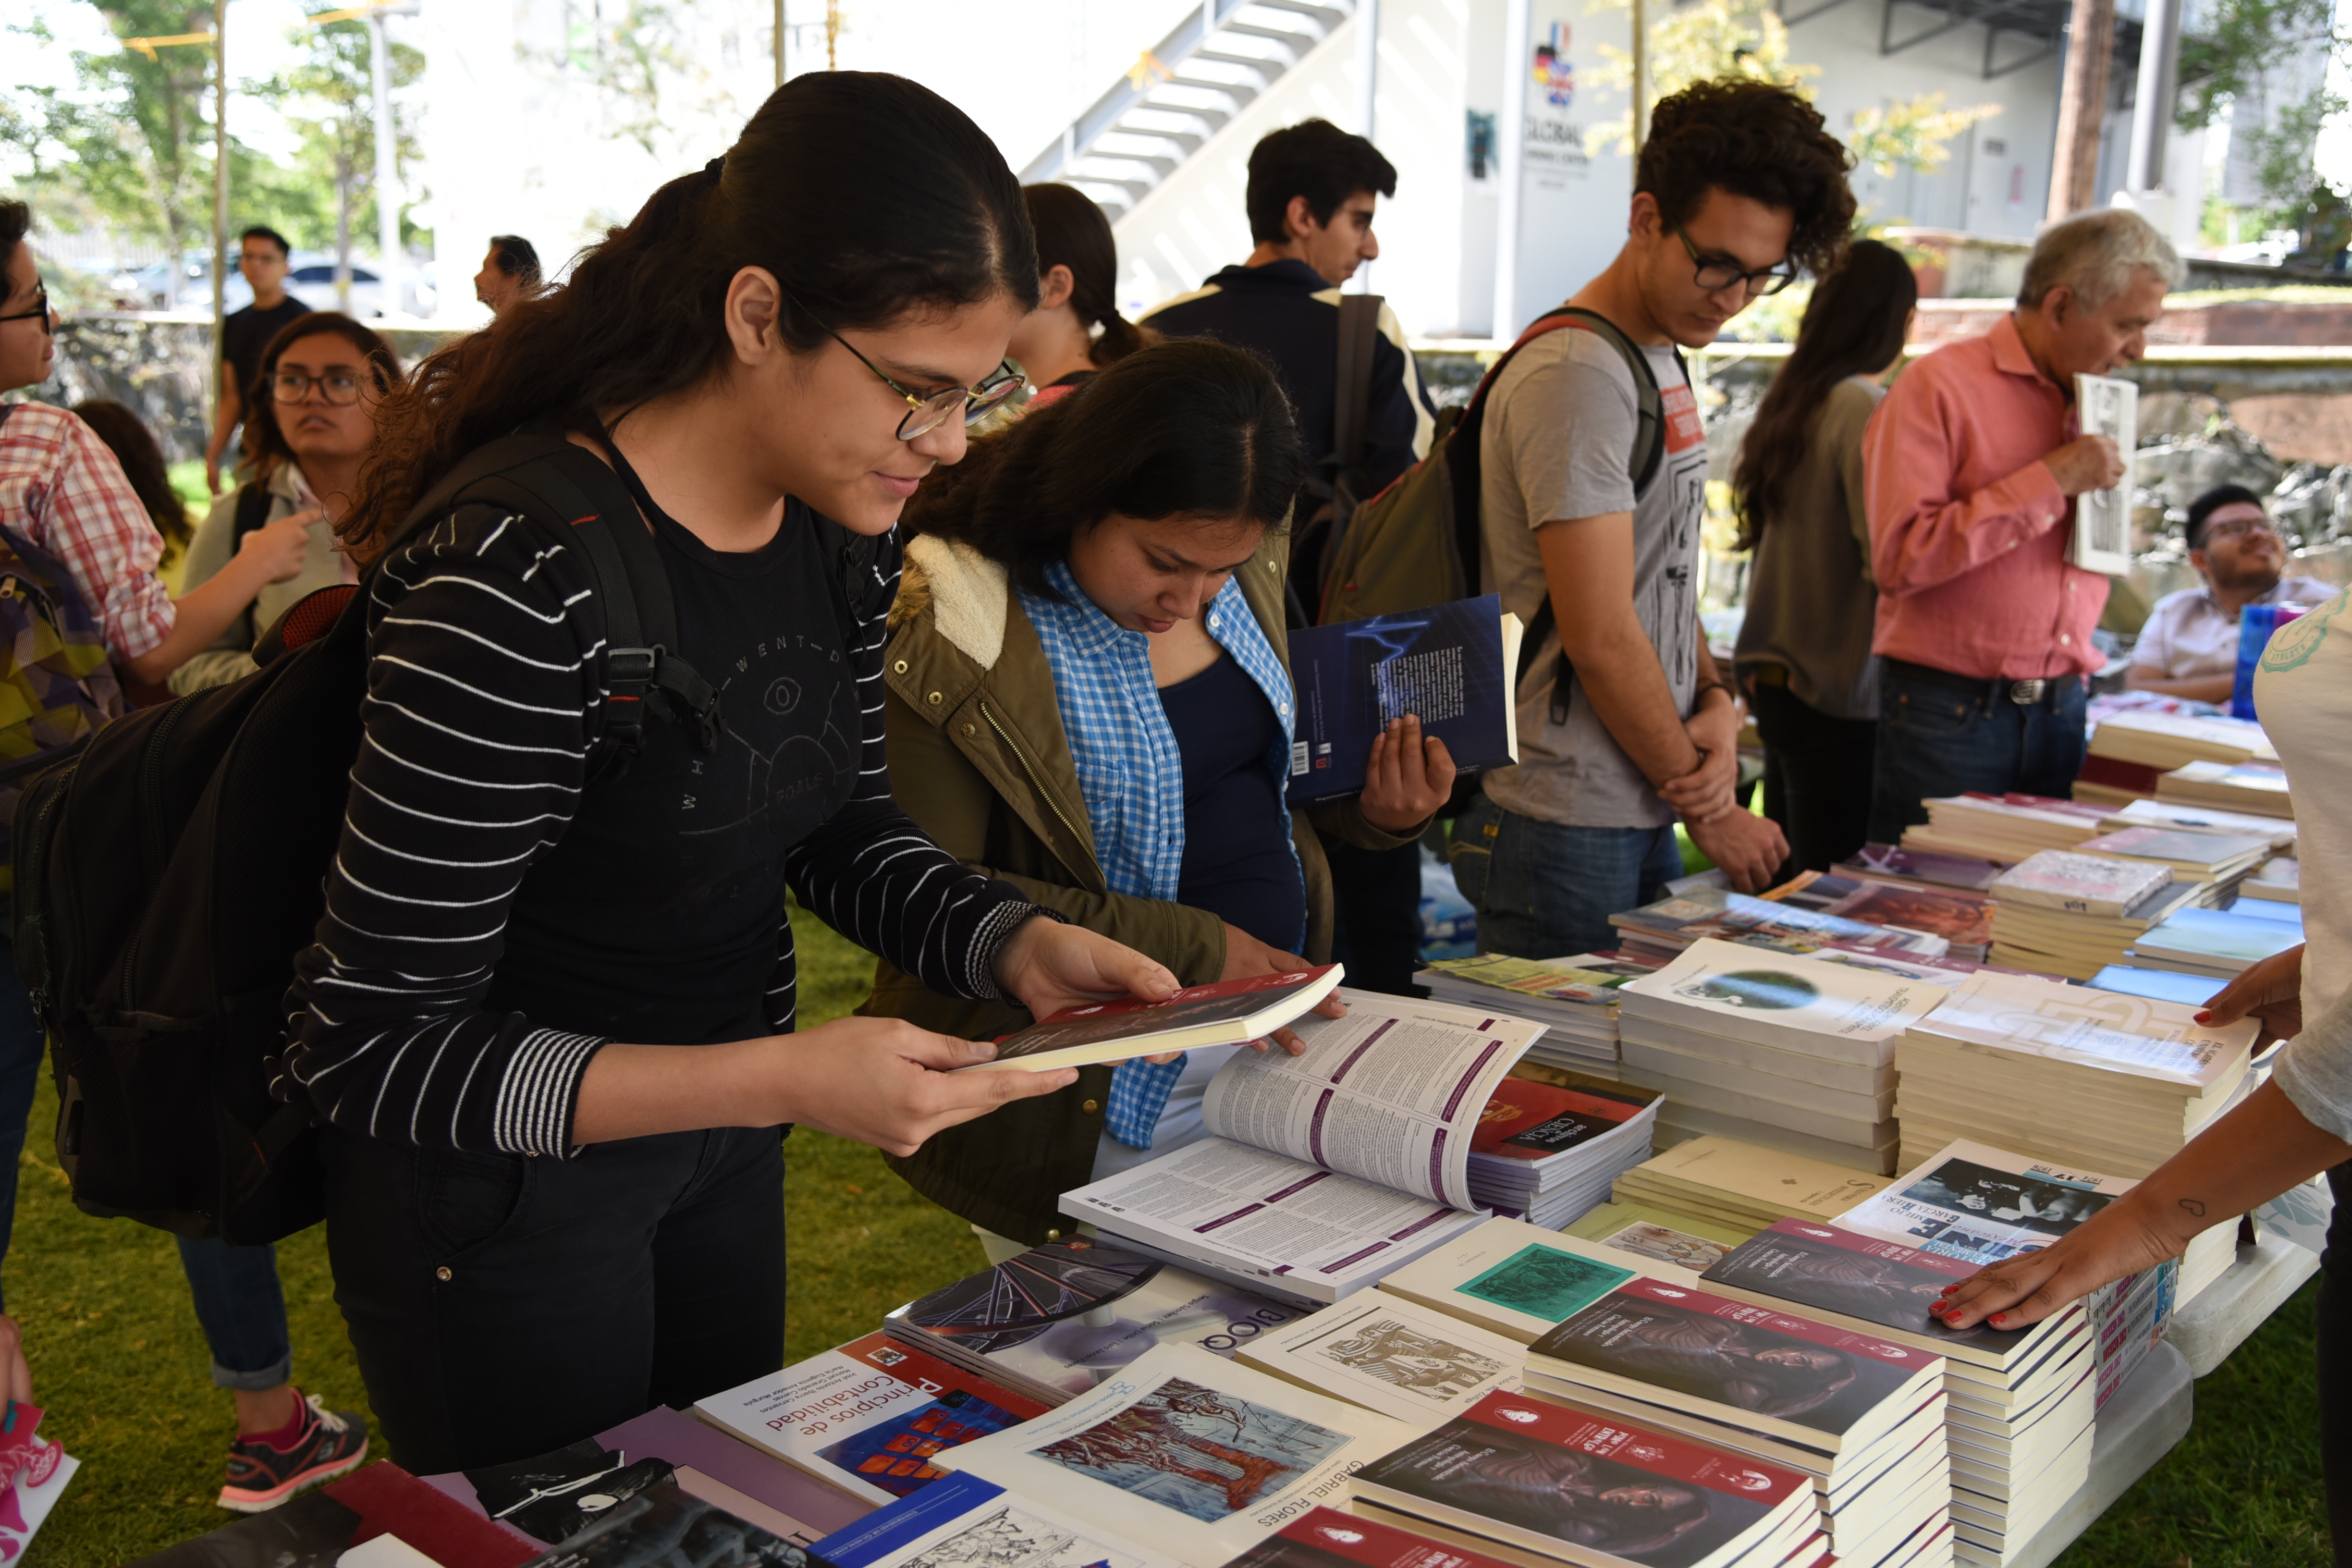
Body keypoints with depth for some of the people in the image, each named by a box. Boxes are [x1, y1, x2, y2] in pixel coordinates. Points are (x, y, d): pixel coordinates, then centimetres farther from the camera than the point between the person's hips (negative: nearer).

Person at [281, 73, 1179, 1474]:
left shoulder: (842, 528, -8)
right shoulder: (520, 584, -31)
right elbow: (376, 1046, -26)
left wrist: (1017, 945, -12)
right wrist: (783, 1080, -34)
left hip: (719, 1137, 7)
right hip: (497, 1169, -7)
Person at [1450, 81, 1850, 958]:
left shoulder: (1662, 362, 13)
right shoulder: (1576, 376, -18)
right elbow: (1602, 638, -20)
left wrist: (1716, 707, -1)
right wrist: (1708, 808, -10)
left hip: (1643, 812, 9)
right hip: (1563, 824, -9)